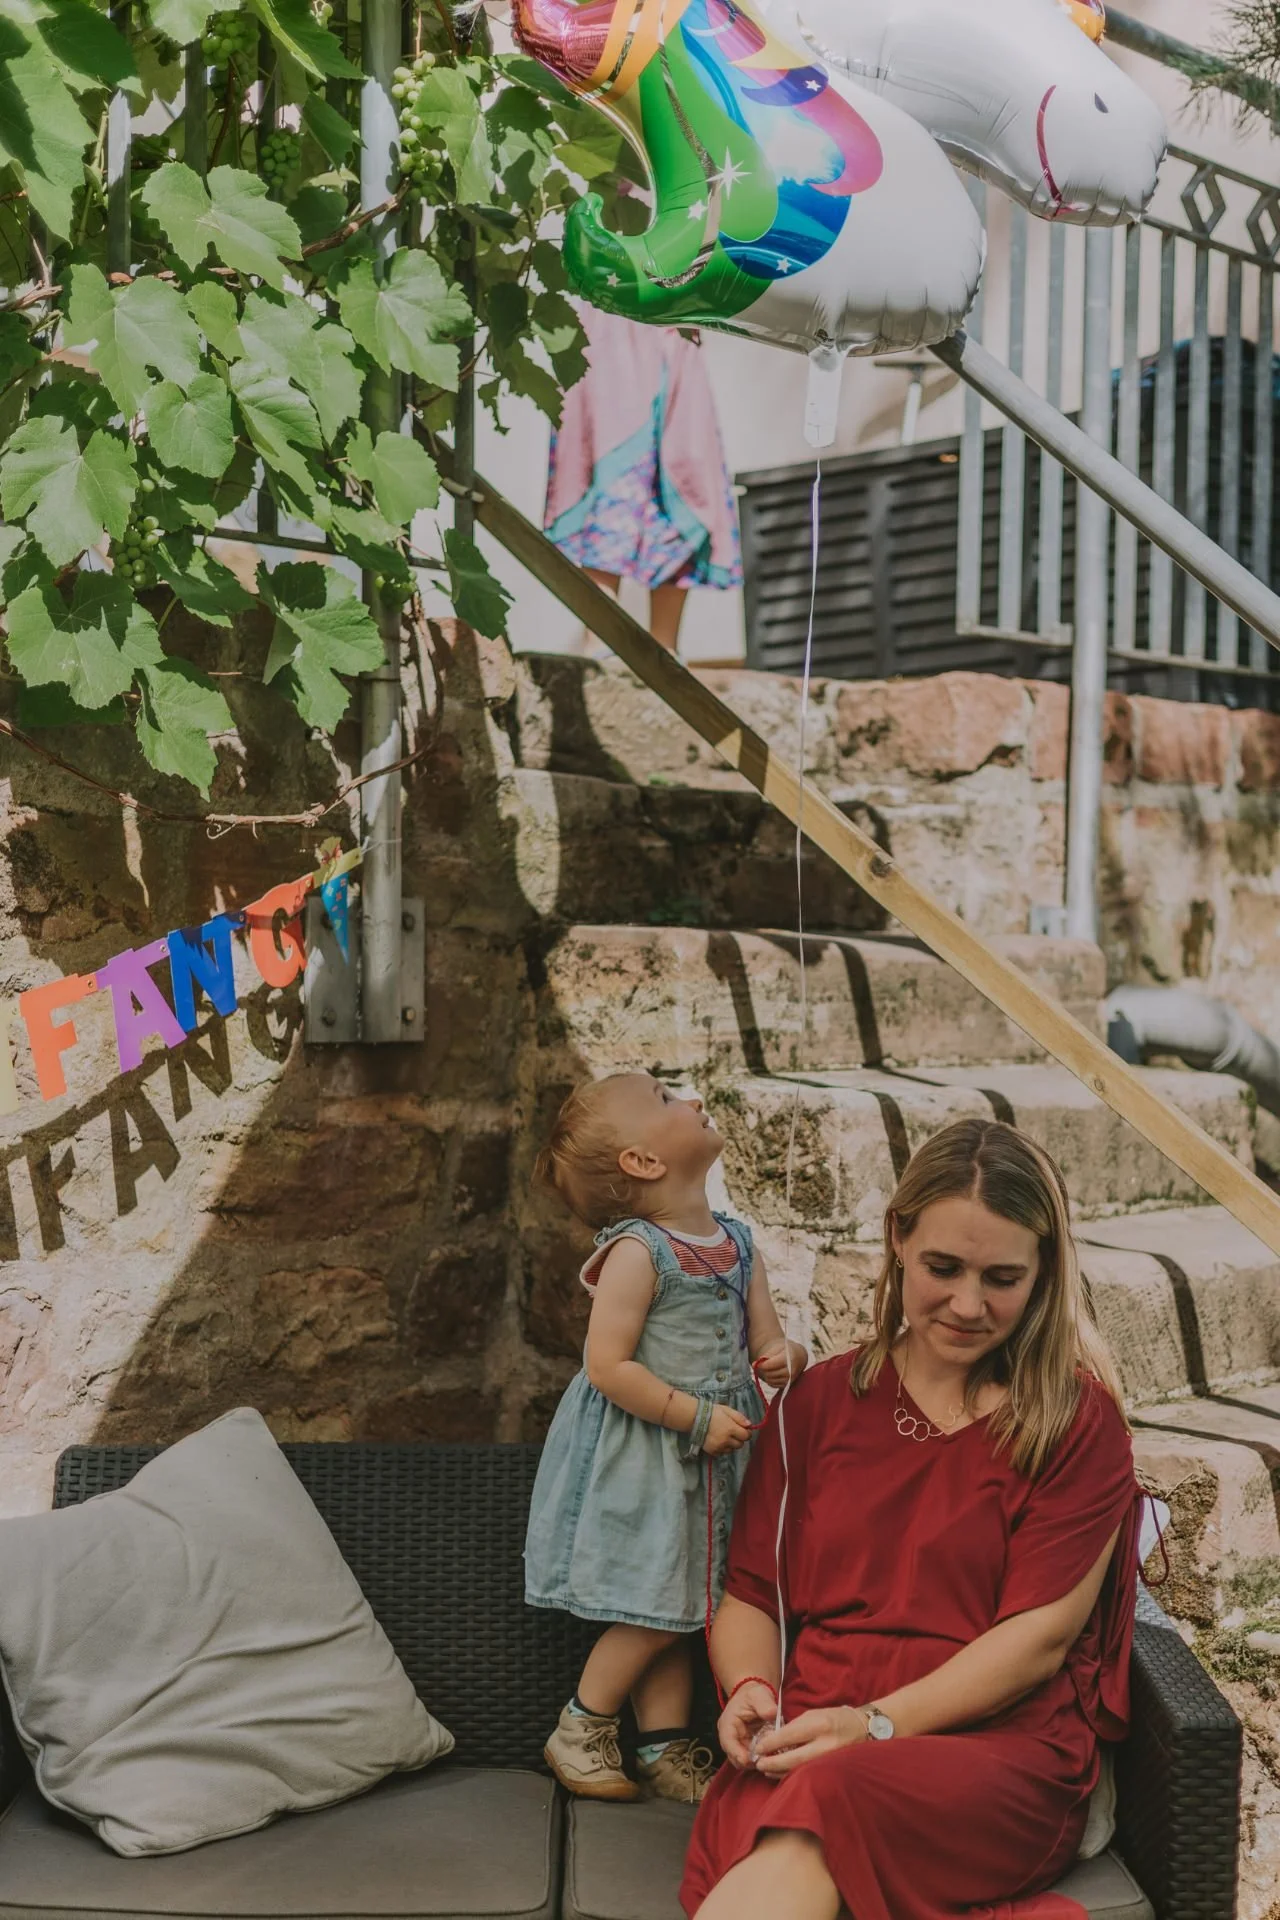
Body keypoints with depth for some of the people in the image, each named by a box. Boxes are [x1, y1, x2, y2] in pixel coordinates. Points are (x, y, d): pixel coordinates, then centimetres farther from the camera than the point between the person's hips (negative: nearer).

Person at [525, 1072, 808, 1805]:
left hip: (711, 1454, 7)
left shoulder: (737, 1242, 4)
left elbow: (765, 1339, 7)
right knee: (656, 1611, -1)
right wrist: (697, 1418, -21)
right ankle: (579, 1732, 18)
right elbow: (609, 1368, -22)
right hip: (641, 1461, -7)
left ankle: (668, 1751, 23)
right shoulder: (637, 1252, -19)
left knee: (678, 1607, 13)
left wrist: (784, 1355, -17)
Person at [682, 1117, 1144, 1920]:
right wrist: (752, 1689, -4)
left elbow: (1039, 1633, -3)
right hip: (808, 1748, 2)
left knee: (829, 1803, -37)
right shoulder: (823, 1400, 17)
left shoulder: (1079, 1422, 5)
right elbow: (750, 1592, 18)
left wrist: (878, 1723, -14)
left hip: (1002, 1743, -2)